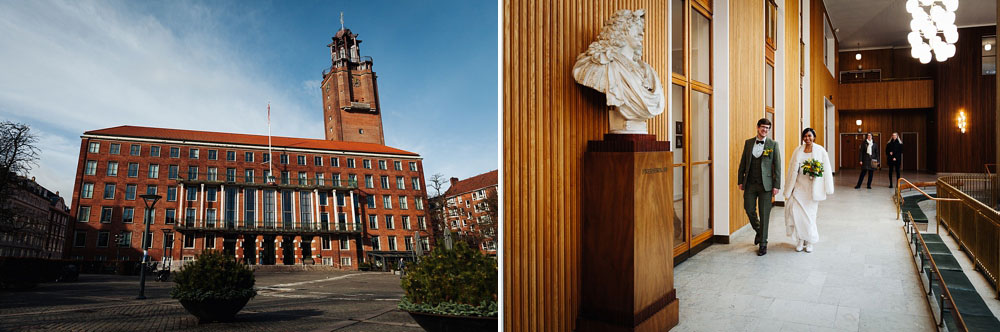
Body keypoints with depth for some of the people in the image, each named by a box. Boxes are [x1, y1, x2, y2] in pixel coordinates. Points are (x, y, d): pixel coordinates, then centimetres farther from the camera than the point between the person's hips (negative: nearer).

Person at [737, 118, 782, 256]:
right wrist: (740, 181, 6)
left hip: (765, 184, -2)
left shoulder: (773, 144, 0)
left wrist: (776, 185, -6)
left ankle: (763, 243, 11)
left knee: (764, 214, 1)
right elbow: (743, 163, 10)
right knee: (749, 210, 4)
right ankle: (759, 231, 33)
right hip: (750, 183, 3)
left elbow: (777, 166, -1)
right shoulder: (748, 143, 7)